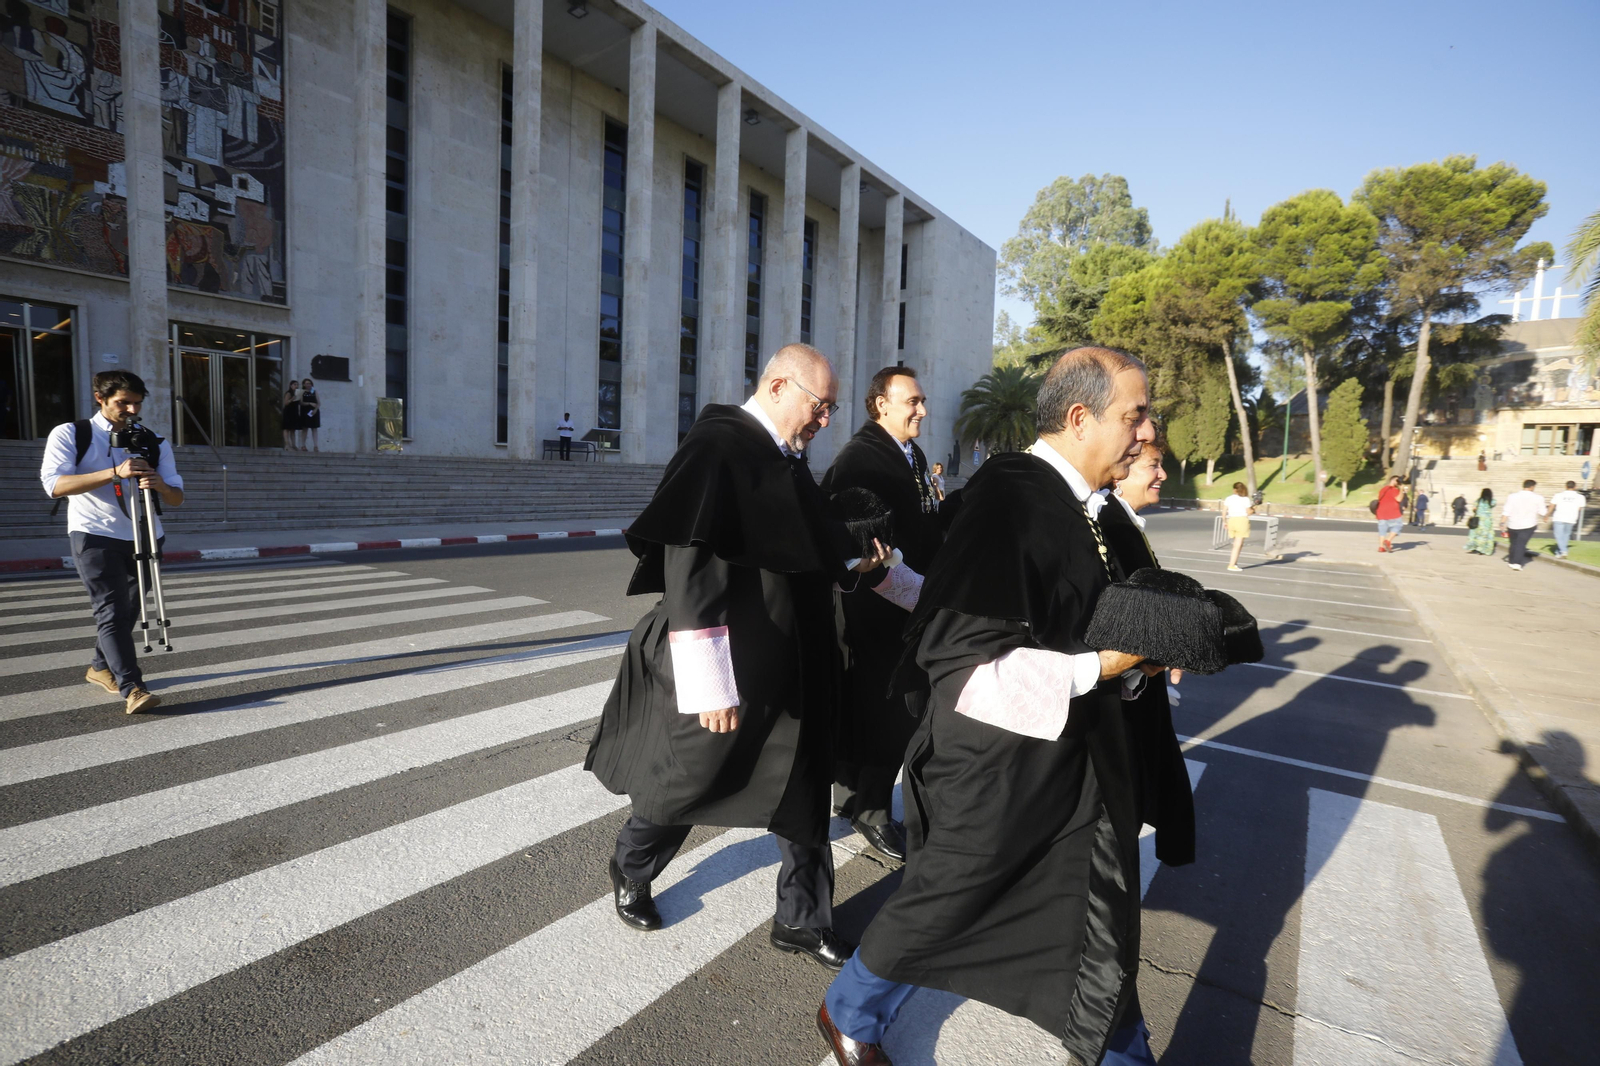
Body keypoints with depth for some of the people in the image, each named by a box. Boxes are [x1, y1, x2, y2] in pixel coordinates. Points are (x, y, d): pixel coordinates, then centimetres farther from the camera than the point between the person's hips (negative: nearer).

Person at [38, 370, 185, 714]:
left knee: (128, 610, 13)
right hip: (95, 536, -4)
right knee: (111, 610, -14)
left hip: (145, 537, 5)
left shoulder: (154, 441, 7)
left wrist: (160, 485, -21)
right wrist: (115, 472, -28)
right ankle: (132, 689, -21)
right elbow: (54, 485, -17)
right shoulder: (69, 434, -2)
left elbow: (177, 497, 3)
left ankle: (101, 667, 35)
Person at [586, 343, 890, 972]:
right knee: (686, 784, 15)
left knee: (806, 794, 14)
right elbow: (688, 566, -25)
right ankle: (630, 874, 45)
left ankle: (801, 921, 35)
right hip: (732, 672, -7)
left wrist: (851, 565, 8)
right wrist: (709, 683, -27)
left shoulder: (787, 461, 8)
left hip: (792, 669, 8)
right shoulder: (716, 446, -18)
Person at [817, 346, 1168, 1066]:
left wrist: (1139, 655, -2)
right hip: (996, 760, -7)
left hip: (1083, 761, 8)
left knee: (1105, 936, 21)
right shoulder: (1009, 496, -23)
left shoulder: (1095, 512, 4)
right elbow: (955, 651, -27)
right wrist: (1093, 669, -23)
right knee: (938, 909, 14)